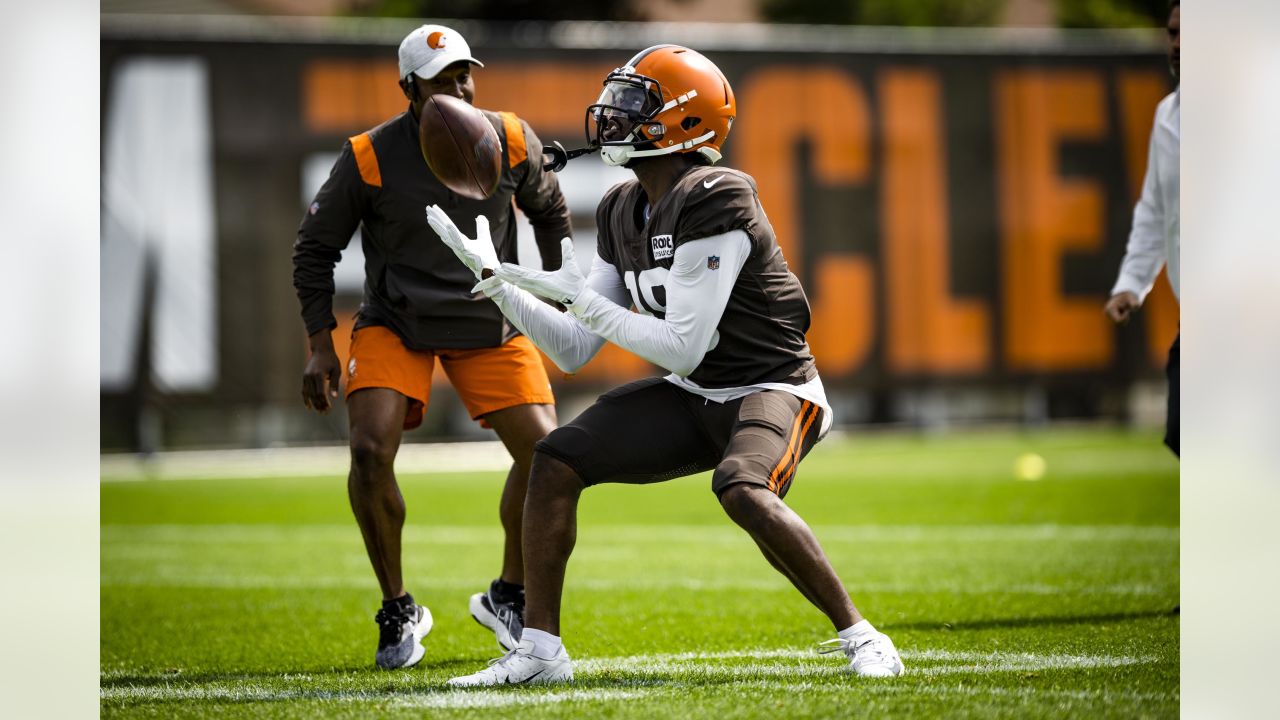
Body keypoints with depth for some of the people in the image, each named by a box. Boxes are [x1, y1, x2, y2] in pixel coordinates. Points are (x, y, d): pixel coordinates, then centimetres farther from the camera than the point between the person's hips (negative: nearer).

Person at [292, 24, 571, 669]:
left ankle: (508, 598, 14)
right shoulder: (369, 158, -15)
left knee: (545, 452, -10)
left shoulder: (509, 140, -7)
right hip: (395, 322, -2)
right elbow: (315, 248, -3)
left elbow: (549, 213, 13)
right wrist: (321, 348, -7)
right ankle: (398, 613, -2)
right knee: (371, 451, -21)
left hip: (491, 324, 2)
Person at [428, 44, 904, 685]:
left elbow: (682, 347, -24)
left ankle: (860, 637, -21)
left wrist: (578, 296, -22)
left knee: (743, 492, -37)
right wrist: (494, 277, 1)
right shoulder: (623, 213, 5)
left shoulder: (712, 204, -22)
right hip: (695, 397, 8)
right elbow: (573, 351, 8)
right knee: (556, 461, -6)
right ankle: (540, 649, 2)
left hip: (772, 387, -8)